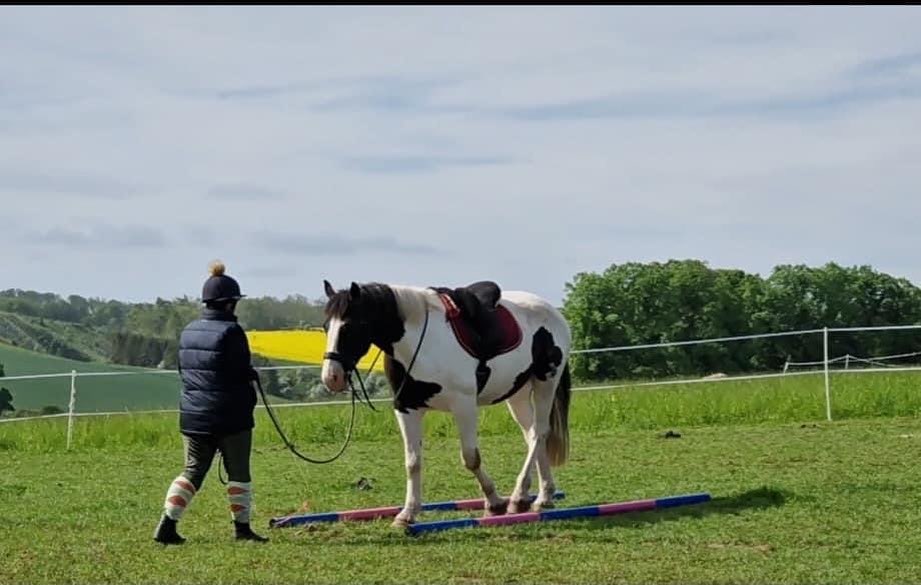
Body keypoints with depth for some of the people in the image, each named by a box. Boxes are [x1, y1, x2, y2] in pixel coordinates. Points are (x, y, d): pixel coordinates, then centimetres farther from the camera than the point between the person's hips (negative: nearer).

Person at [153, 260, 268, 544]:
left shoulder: (188, 331, 6)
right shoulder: (231, 331, -15)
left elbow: (183, 370, 13)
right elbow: (244, 373, -14)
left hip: (192, 415, 6)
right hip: (230, 415, -6)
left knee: (193, 471, 11)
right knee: (238, 472, 9)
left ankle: (167, 524, 0)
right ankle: (242, 527, 16)